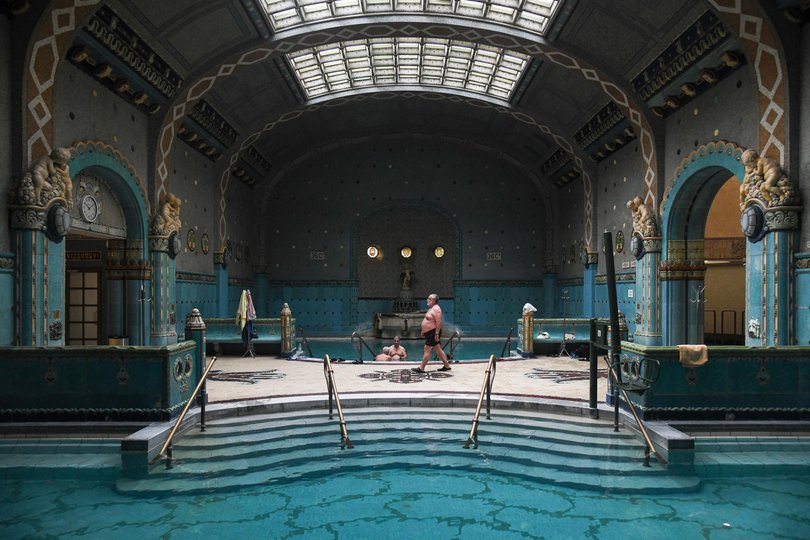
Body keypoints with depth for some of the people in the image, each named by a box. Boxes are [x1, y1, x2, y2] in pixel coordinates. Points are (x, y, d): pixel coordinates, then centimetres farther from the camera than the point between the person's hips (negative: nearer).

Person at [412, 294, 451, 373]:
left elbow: (438, 322, -23)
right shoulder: (432, 308, 17)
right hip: (430, 333, 11)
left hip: (433, 333, -11)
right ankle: (447, 366, 16)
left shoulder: (436, 309, -16)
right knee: (439, 350, 12)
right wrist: (423, 331, 24)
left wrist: (437, 334, -26)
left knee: (427, 350, -7)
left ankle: (421, 368, -3)